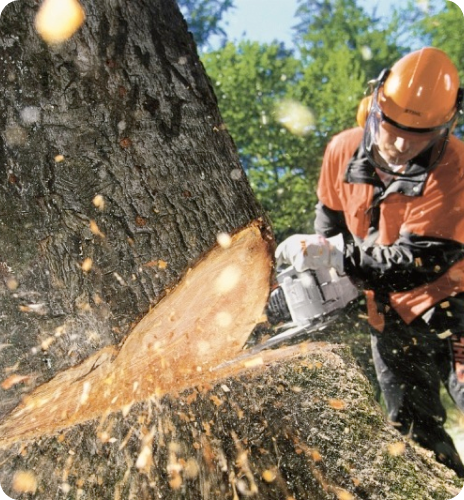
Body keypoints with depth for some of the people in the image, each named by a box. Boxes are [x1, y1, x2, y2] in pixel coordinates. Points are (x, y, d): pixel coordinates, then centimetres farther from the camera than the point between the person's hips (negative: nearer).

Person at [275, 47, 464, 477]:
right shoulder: (343, 151, -8)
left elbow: (418, 260, -28)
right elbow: (330, 212, 10)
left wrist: (331, 256, -29)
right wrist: (316, 267, 4)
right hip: (390, 314, 4)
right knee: (414, 431, 11)